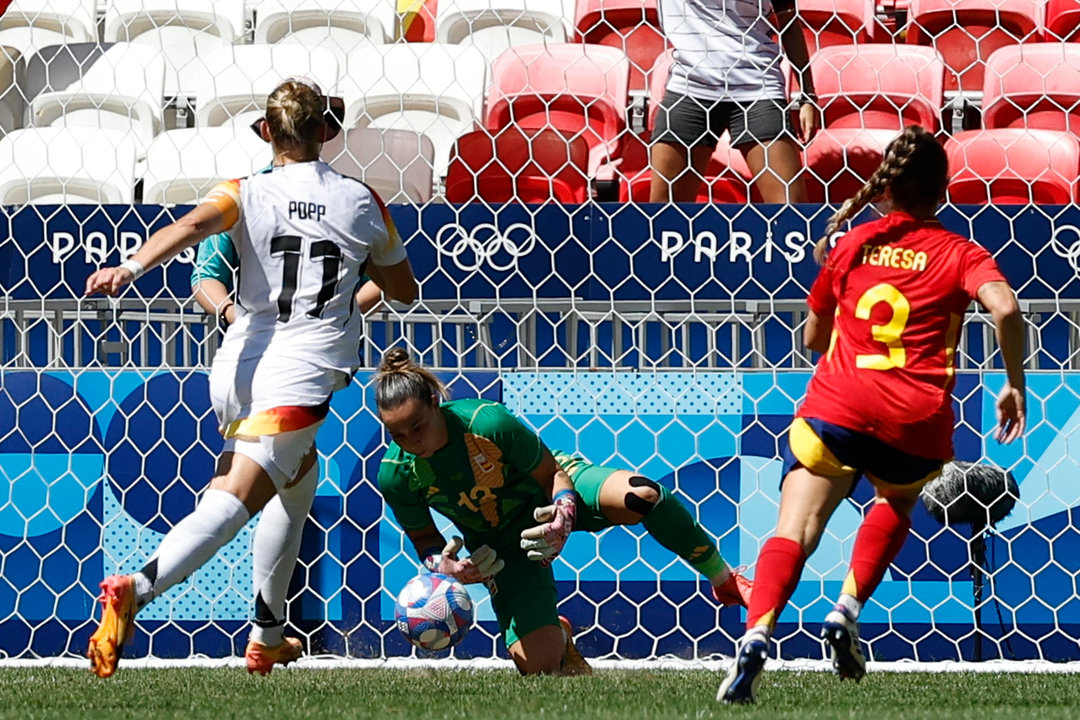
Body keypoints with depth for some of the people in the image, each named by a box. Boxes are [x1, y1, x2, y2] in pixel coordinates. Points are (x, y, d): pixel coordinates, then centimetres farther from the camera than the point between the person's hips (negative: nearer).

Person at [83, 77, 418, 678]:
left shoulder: (248, 195, 6)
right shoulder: (361, 202, 8)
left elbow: (191, 227, -17)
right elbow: (405, 290, 22)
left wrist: (131, 268, -31)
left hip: (237, 370, 4)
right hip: (301, 377, -4)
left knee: (298, 479, 30)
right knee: (232, 503, -17)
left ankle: (268, 635, 34)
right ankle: (138, 588, -42)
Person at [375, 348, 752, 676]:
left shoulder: (487, 423, -32)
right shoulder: (395, 476, -23)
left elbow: (551, 472, -16)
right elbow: (423, 537, -3)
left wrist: (563, 517, -36)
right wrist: (442, 565, -27)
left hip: (550, 492, -2)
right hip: (503, 547, 2)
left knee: (639, 496, -34)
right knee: (538, 664, -14)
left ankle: (724, 580, -10)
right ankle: (557, 634, 27)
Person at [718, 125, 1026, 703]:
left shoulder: (852, 244, 17)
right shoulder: (959, 253, 9)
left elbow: (813, 338, 26)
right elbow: (1005, 309, -11)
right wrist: (1015, 384, 2)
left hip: (836, 404, 0)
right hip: (918, 421, 0)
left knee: (794, 532, -9)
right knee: (896, 503, 31)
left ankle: (756, 634, -35)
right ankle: (847, 610, 12)